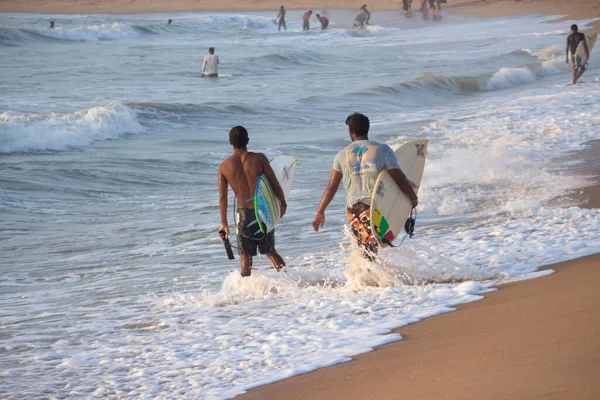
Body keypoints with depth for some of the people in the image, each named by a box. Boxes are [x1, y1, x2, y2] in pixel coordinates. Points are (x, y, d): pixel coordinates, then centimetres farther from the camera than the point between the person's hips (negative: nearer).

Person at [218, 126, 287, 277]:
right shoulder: (259, 158, -10)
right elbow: (275, 184, -6)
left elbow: (222, 198, -2)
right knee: (270, 251, 19)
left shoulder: (224, 167, -5)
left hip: (244, 214, -1)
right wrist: (283, 203, 10)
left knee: (245, 258, 8)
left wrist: (224, 223, 5)